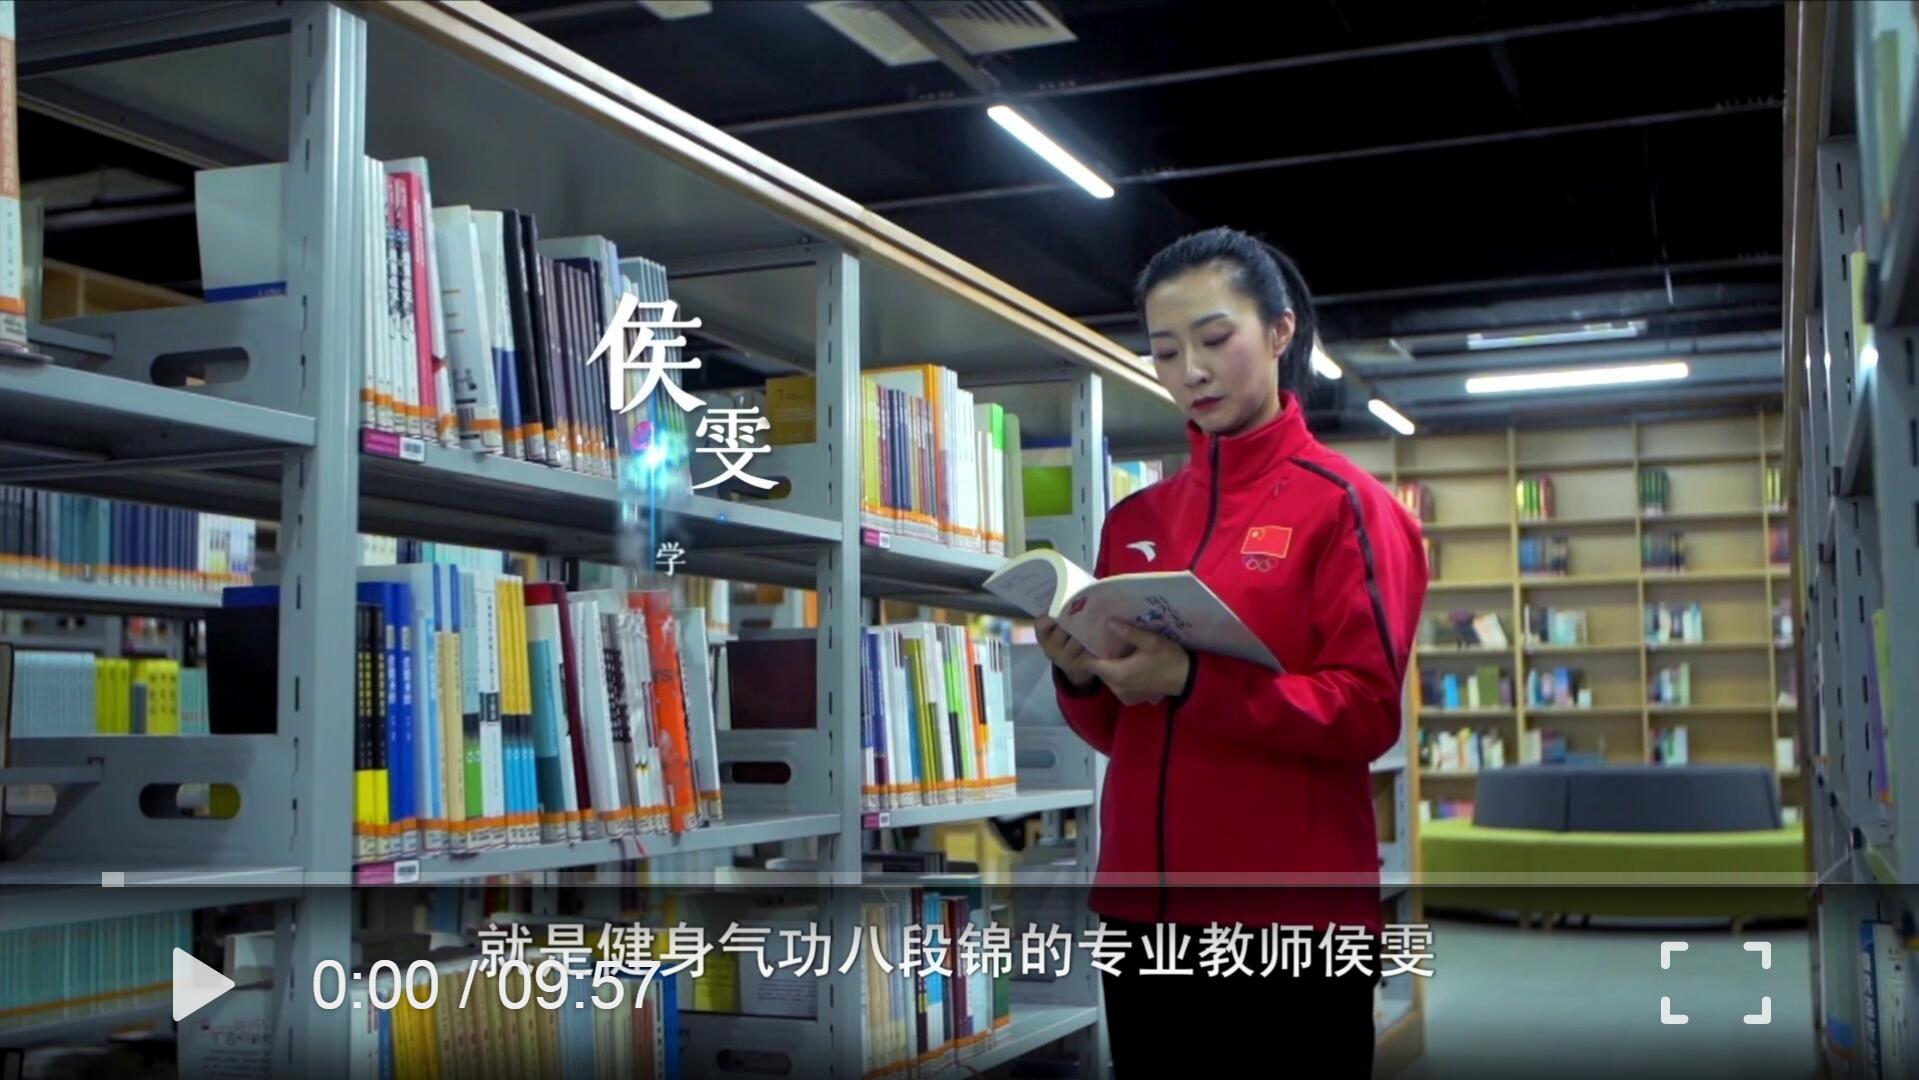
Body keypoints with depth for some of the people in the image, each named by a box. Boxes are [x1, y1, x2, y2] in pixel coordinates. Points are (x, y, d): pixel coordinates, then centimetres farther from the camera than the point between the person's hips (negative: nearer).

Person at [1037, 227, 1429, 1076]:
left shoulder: (1344, 505, -3)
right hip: (1144, 908, 5)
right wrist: (1081, 679, -7)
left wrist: (1193, 683, -23)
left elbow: (1368, 714, -12)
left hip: (1292, 918, -5)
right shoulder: (1134, 522, 12)